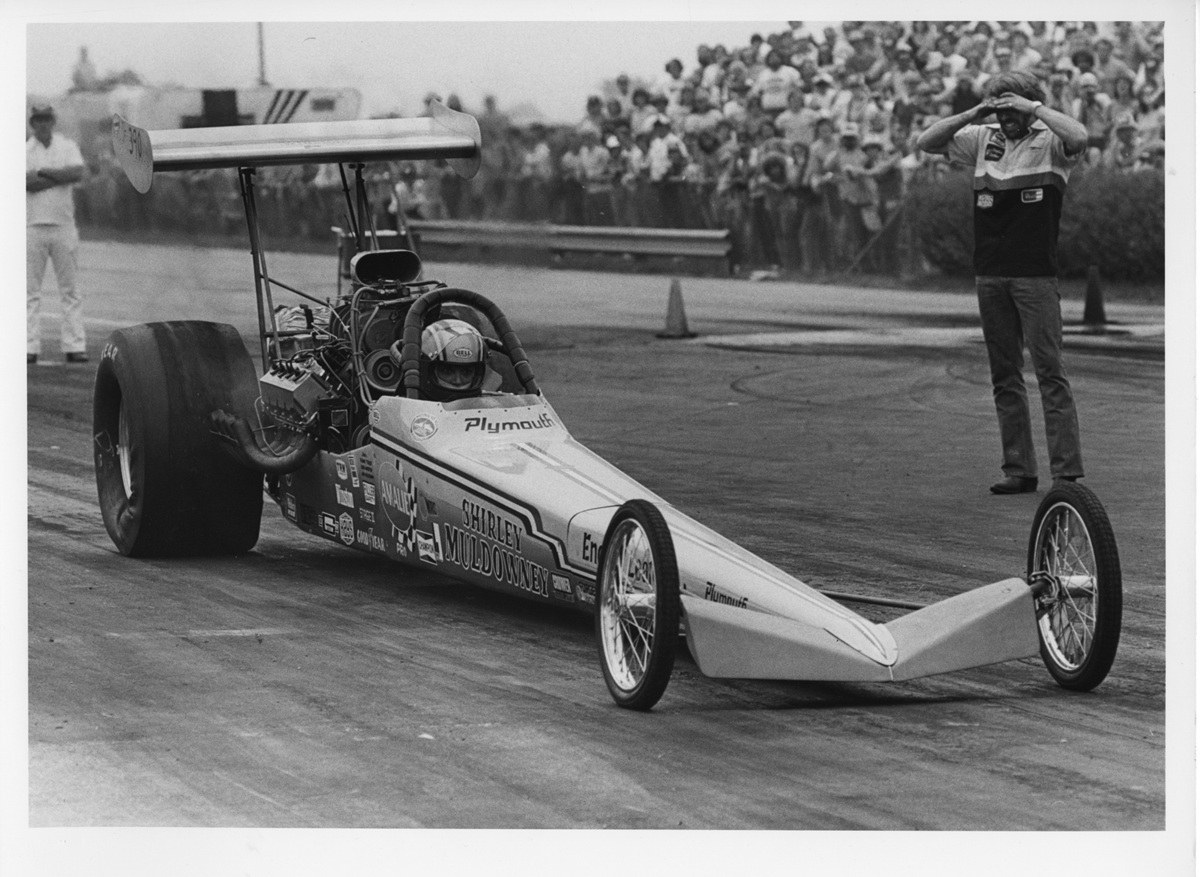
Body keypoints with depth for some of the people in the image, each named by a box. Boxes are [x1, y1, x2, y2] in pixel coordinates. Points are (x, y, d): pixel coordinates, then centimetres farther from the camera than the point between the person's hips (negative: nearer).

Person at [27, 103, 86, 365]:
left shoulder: (68, 147, 9)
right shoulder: (24, 151, 6)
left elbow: (78, 173, -10)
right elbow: (26, 183, -12)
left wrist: (42, 172, -10)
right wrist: (61, 177, -10)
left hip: (63, 226, 1)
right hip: (33, 225, -1)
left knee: (70, 289, 1)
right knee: (30, 290, -2)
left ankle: (75, 346, 1)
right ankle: (29, 347, -2)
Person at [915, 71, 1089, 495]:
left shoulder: (1049, 142, -3)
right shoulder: (983, 140, 10)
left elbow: (1079, 137, -25)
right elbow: (926, 142, 10)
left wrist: (1033, 107, -16)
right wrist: (972, 114, -2)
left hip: (1036, 275, -5)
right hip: (990, 275, 5)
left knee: (1050, 371, -8)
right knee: (1004, 376, 8)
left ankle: (1067, 470, -8)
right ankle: (1019, 470, 13)